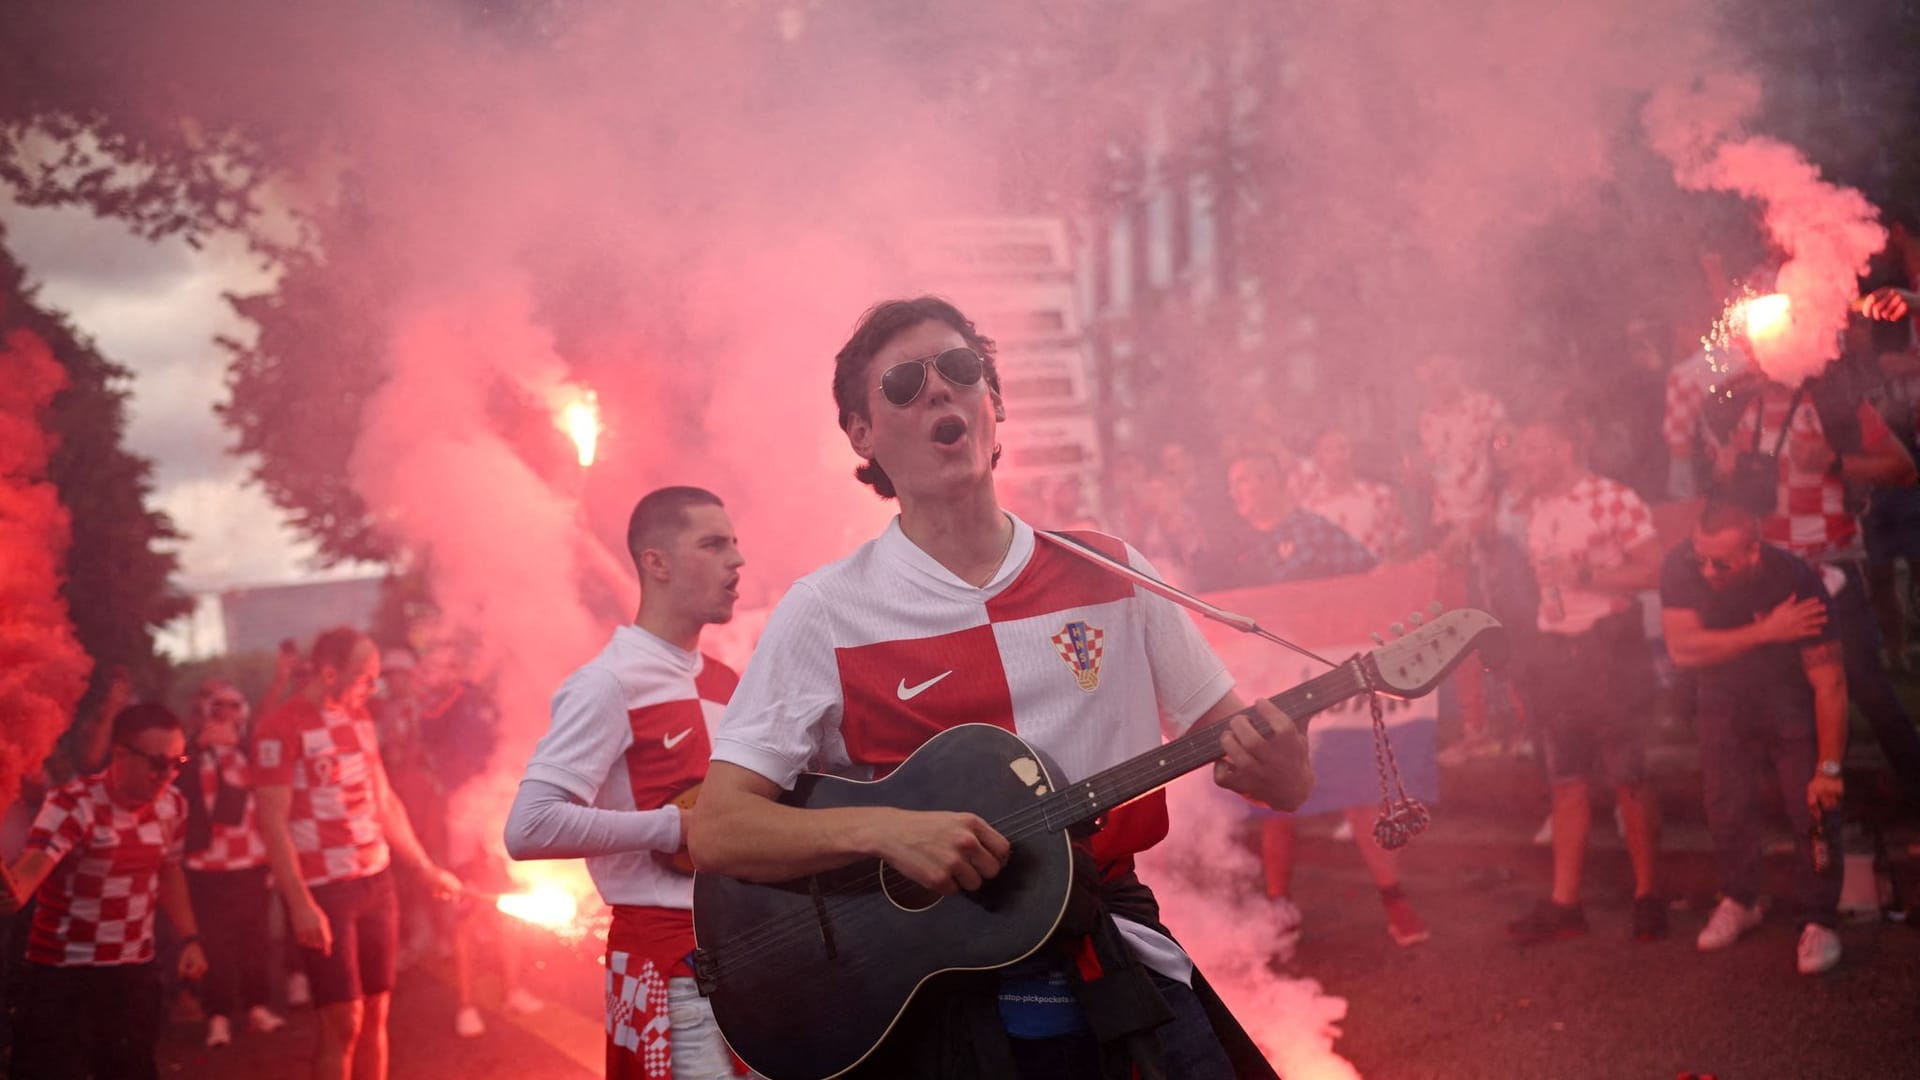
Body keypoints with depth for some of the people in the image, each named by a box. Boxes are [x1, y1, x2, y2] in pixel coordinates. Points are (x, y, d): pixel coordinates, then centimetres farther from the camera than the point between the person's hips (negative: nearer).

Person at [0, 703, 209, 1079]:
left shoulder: (172, 805, 0)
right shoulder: (72, 805, -19)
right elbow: (33, 864, -37)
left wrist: (190, 938, 9)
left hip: (135, 972, 6)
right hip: (63, 977, -5)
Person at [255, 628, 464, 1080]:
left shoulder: (357, 716, 11)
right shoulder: (283, 728, -12)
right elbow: (273, 822, -15)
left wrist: (426, 868, 18)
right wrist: (300, 903, -20)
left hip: (376, 881, 7)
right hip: (323, 889, -7)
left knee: (376, 1013, 9)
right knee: (343, 1021, -5)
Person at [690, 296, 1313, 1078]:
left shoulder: (1107, 576, 7)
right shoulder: (827, 612, -1)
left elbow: (1237, 739, 10)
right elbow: (717, 831, -6)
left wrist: (1279, 768, -13)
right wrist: (885, 829, -22)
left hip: (1125, 979, 2)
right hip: (939, 1004, -2)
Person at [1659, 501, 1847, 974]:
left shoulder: (1796, 580, -32)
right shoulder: (1682, 567, -25)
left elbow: (1829, 683, -26)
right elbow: (1682, 648, -29)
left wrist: (1830, 767, -25)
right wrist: (1765, 633, -35)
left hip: (1791, 699, -3)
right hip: (1725, 697, 3)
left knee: (1814, 805, -11)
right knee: (1726, 806, 6)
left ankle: (1818, 922, 1)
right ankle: (1739, 901, 27)